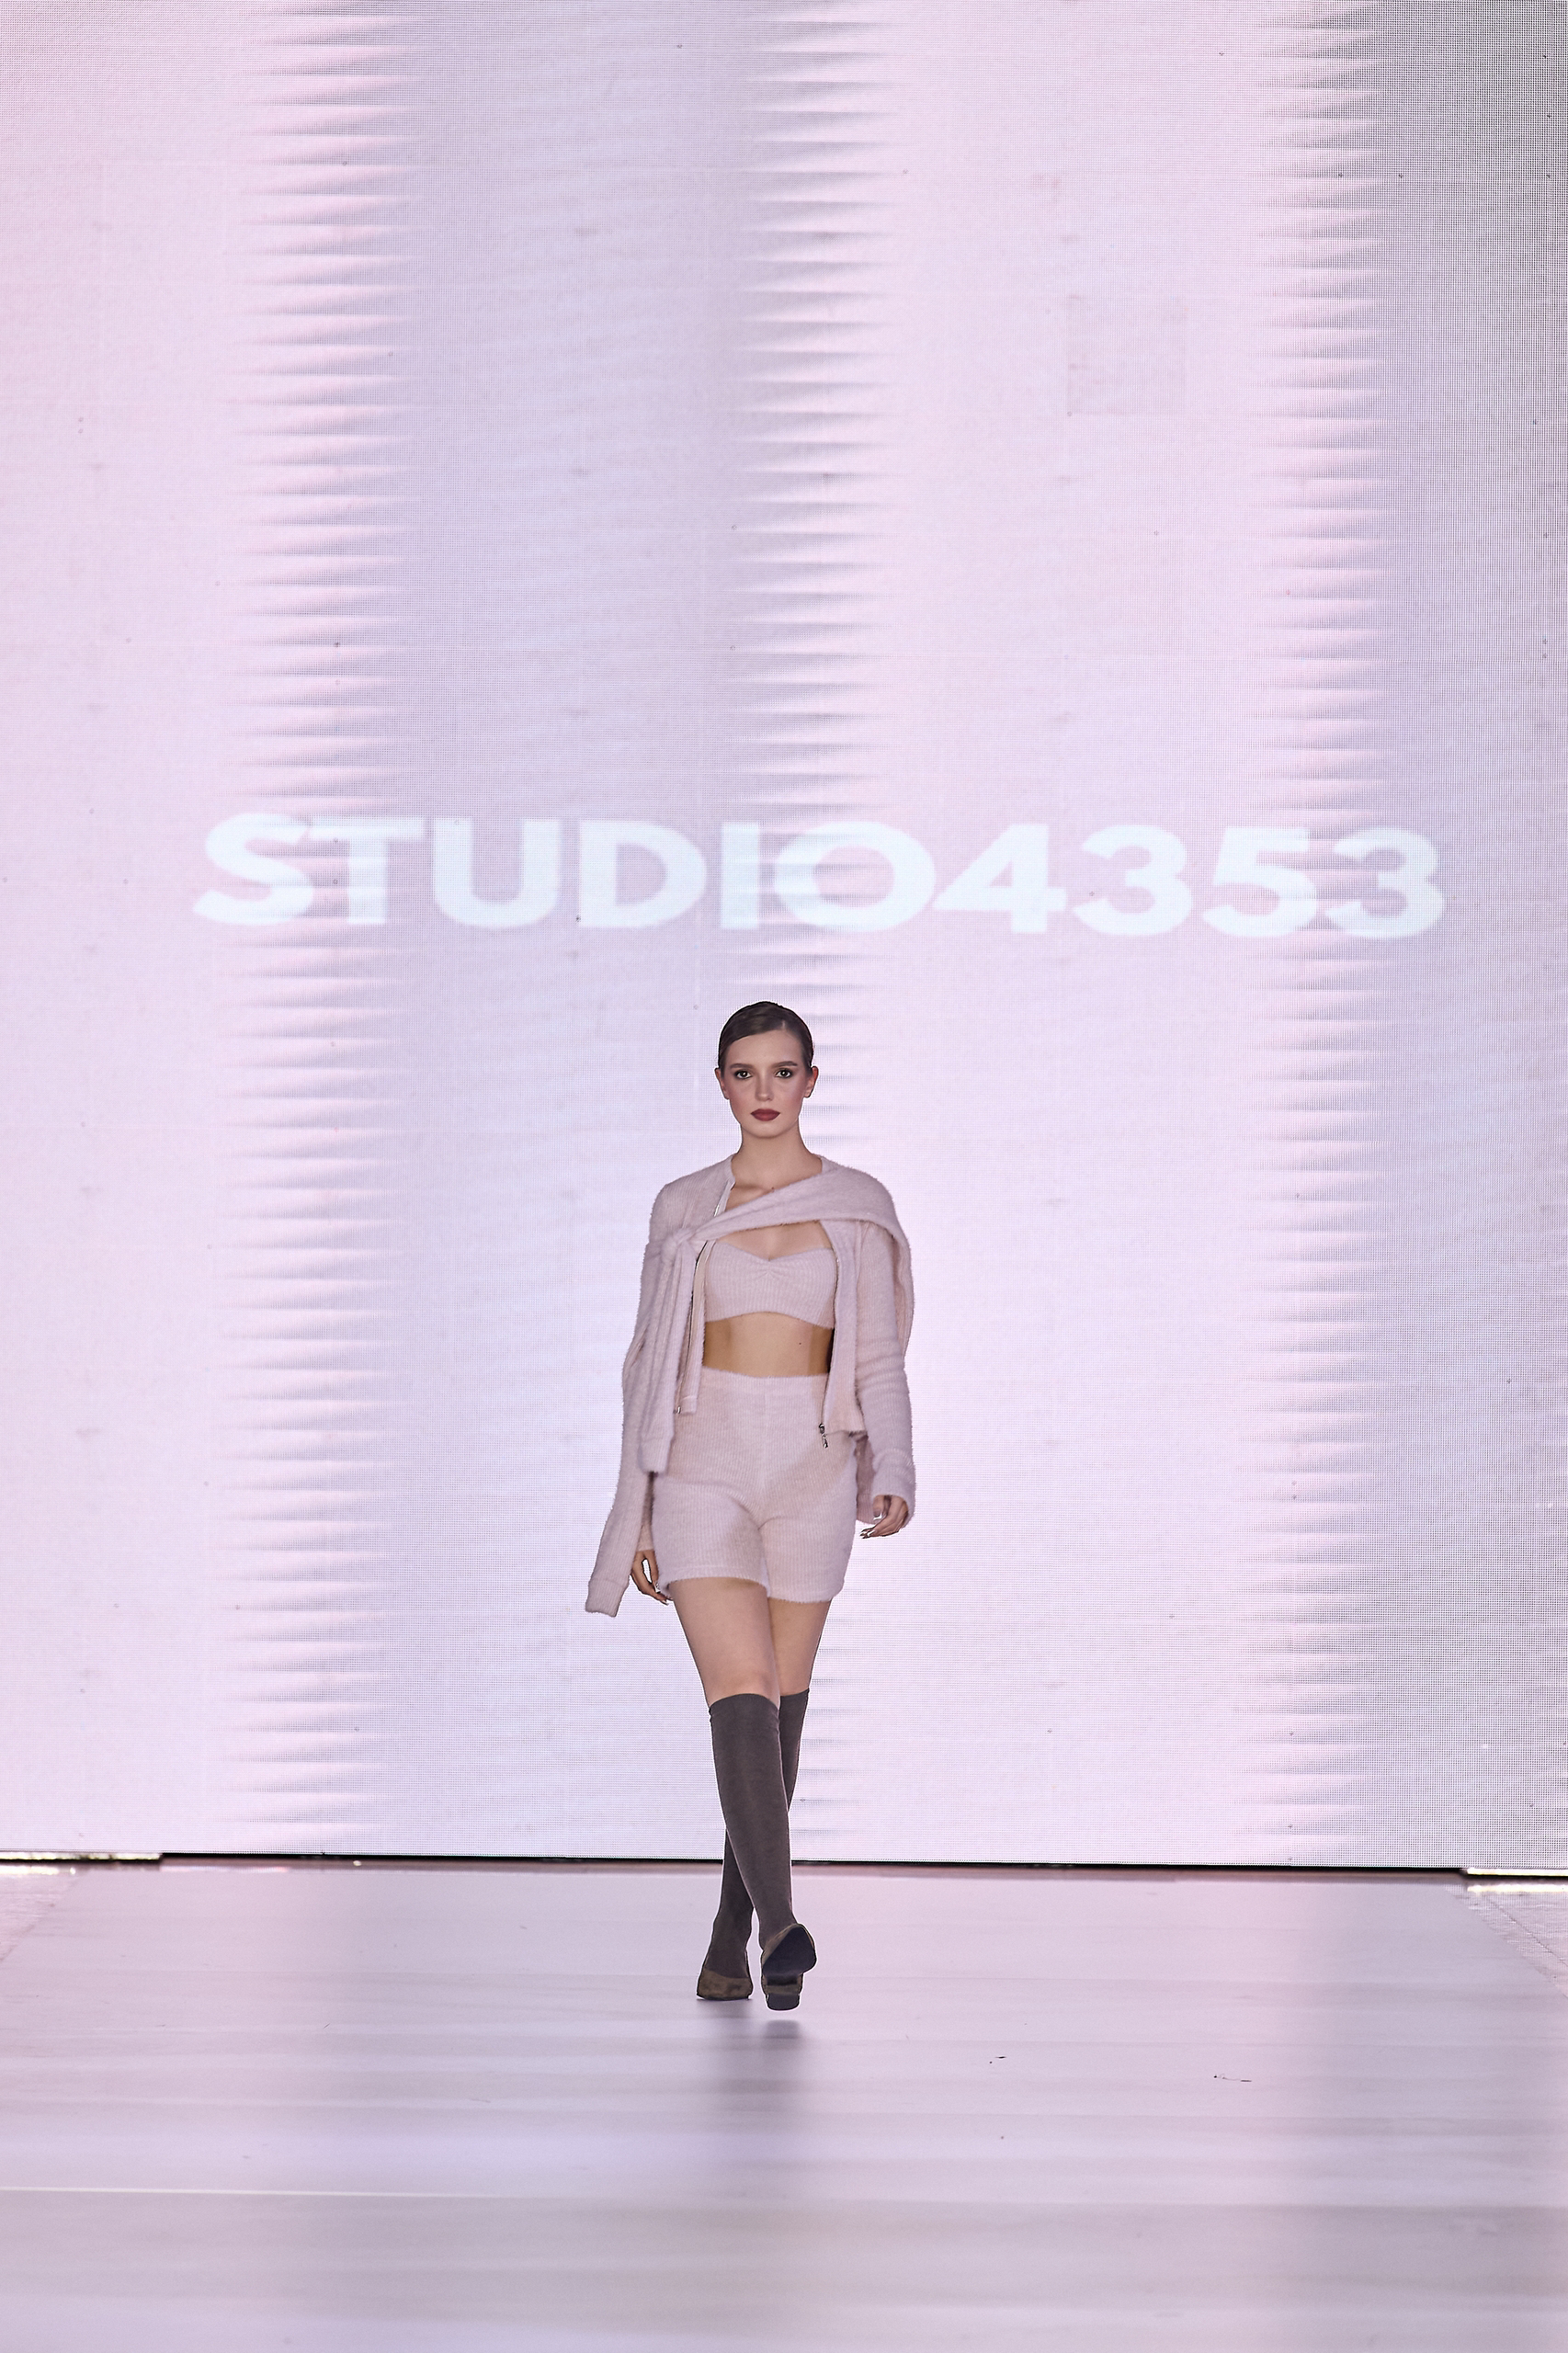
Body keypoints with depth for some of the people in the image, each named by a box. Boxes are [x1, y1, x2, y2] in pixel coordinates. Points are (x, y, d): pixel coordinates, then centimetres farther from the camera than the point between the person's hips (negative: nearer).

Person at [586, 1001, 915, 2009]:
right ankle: (778, 1920, -26)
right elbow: (651, 1360, 10)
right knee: (741, 1689, -16)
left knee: (781, 1704, 6)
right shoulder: (685, 1208, 7)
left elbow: (879, 1360, 3)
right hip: (706, 1465, -1)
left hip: (812, 1471, 1)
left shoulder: (858, 1206, 6)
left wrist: (893, 1474, -13)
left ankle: (732, 1941, 18)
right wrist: (637, 1509, 7)